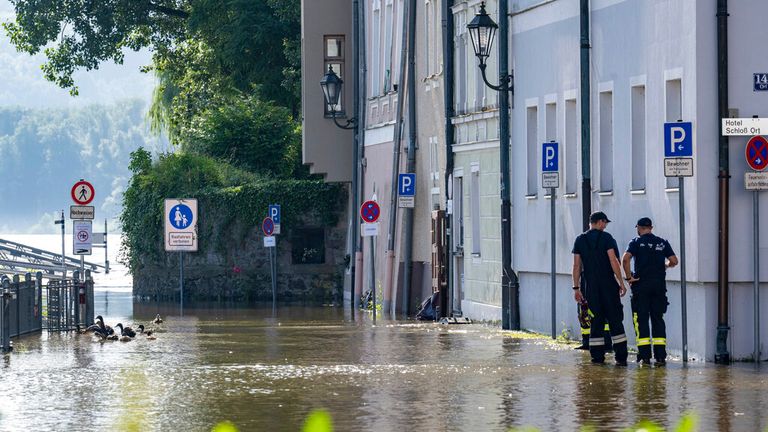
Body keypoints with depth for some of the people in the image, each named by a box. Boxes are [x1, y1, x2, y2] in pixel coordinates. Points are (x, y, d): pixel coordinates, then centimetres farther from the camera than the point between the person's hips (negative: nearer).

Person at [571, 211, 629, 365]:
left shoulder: (580, 240, 6)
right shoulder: (606, 238, -5)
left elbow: (577, 265, 4)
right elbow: (613, 261, -11)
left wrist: (576, 287, 7)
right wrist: (621, 283, -7)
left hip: (591, 286, 3)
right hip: (608, 284, -3)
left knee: (596, 320, 7)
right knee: (615, 320, 0)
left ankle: (597, 356, 3)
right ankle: (621, 357, -4)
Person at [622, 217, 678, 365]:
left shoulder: (637, 242, -2)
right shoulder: (662, 242, 8)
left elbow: (625, 258, -17)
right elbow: (674, 261, 4)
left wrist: (628, 277, -8)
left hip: (641, 285, -3)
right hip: (659, 285, 3)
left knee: (641, 320, 1)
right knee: (658, 319, 8)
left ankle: (644, 356, -6)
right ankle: (660, 356, 3)